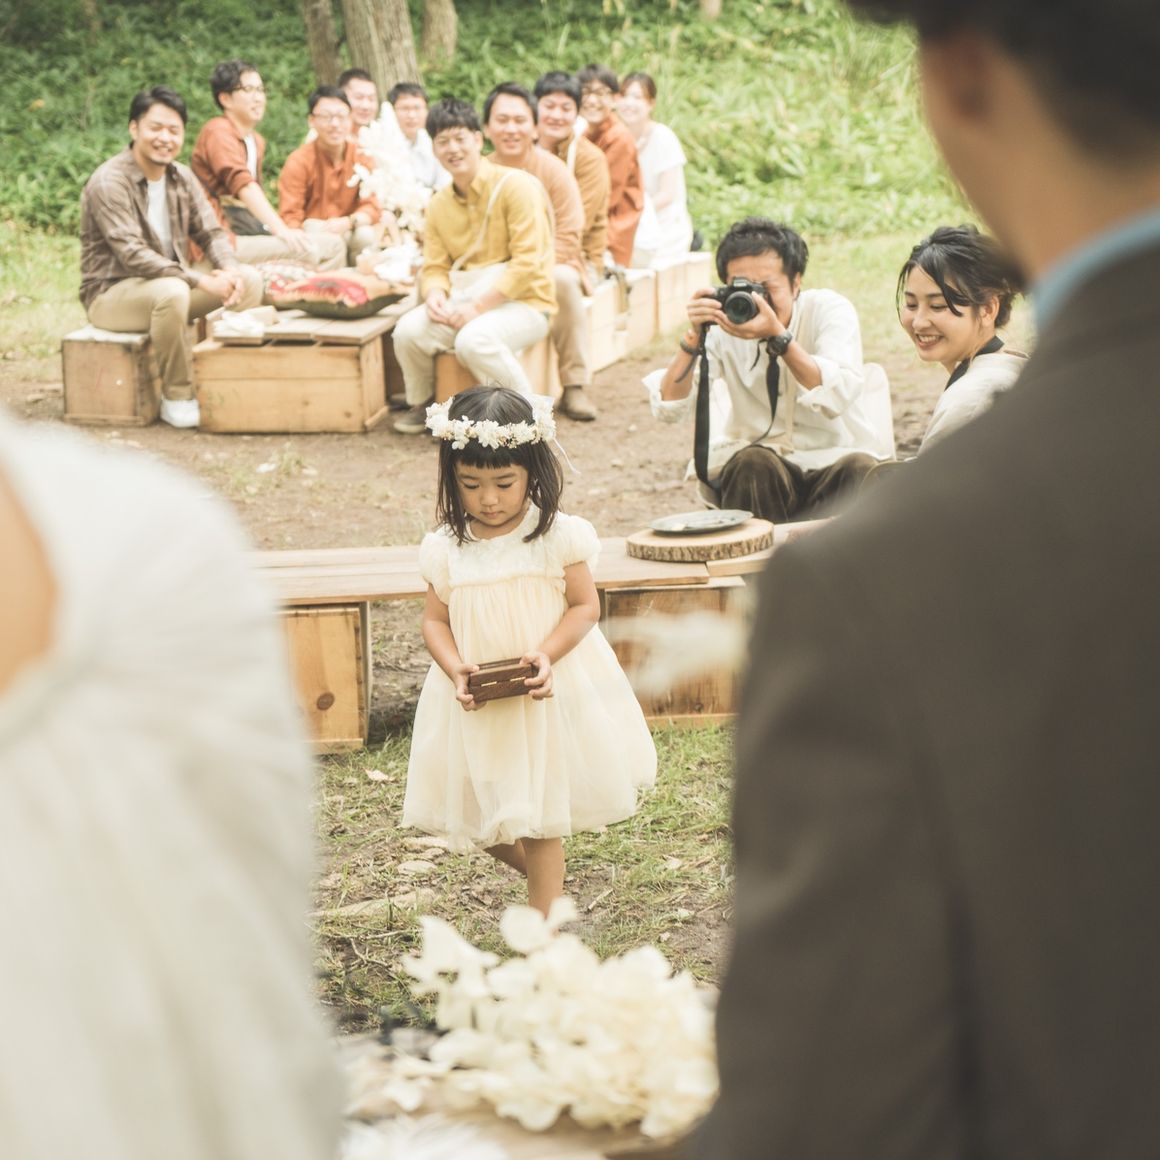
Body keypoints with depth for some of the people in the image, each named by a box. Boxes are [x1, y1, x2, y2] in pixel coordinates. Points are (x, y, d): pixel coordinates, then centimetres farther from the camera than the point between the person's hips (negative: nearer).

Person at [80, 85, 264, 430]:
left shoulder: (182, 177, 5)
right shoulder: (109, 182, -20)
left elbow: (211, 233, 6)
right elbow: (133, 255, -28)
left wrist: (229, 270, -18)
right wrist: (201, 281, -32)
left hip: (171, 282, 8)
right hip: (112, 292, -7)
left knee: (250, 280, -8)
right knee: (171, 292, -38)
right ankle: (176, 397, -22)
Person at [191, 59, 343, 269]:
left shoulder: (257, 141, 22)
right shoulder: (218, 131, -8)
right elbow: (243, 185, -23)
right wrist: (281, 230, -34)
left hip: (251, 231, 10)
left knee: (333, 245, -1)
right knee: (306, 250, -27)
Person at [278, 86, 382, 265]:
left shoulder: (362, 156, -3)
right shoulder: (298, 162, -11)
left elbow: (372, 207, -7)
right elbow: (290, 218, -16)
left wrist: (348, 222, -29)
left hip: (349, 232, 2)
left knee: (366, 235, -29)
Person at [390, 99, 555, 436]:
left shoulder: (515, 186, -11)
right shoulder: (439, 204, 11)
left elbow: (528, 261, -18)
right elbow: (435, 266, 10)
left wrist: (477, 306, -22)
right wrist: (435, 293, -15)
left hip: (523, 303, -6)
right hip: (468, 302, 6)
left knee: (474, 339, -35)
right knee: (408, 330, -19)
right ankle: (421, 405, 9)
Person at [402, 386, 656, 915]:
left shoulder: (560, 536, -11)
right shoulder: (445, 548, -4)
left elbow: (585, 606, -6)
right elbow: (435, 620, 2)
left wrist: (546, 655, -22)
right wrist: (456, 669, -17)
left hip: (548, 692, -3)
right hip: (477, 702, 3)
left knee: (541, 815, 5)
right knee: (480, 817, 12)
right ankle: (544, 872, 42)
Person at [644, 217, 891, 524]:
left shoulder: (830, 310, -10)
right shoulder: (721, 326, -4)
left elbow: (837, 398, -27)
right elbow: (668, 407, -12)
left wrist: (778, 335, -36)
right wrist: (694, 337, -25)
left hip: (835, 460, -1)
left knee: (859, 469, -33)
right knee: (752, 463, -33)